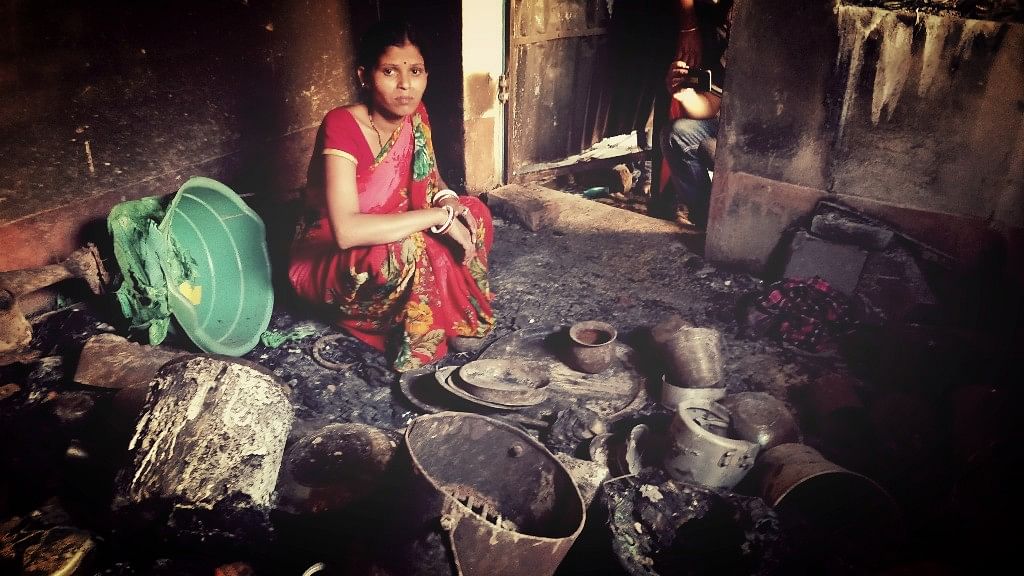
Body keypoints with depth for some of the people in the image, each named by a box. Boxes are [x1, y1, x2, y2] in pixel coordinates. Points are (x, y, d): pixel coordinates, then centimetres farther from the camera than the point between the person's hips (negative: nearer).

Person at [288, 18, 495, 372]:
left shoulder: (415, 115, -8)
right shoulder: (341, 127, -29)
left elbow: (429, 178, 10)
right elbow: (347, 231, -40)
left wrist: (446, 199, -15)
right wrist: (439, 216, -34)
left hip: (384, 236, 7)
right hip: (327, 260, -7)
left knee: (472, 214, -6)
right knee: (406, 251, -35)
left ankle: (456, 315, 4)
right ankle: (418, 339, -7)